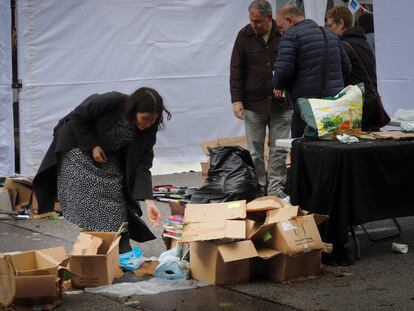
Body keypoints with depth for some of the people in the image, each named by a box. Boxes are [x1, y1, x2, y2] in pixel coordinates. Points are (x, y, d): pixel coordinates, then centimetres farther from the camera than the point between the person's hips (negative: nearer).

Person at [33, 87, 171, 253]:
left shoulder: (148, 129, -17)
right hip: (81, 150, -5)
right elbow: (77, 117, -18)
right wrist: (93, 146, -21)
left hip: (109, 159, 5)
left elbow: (141, 164, -16)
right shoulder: (112, 102, -32)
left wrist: (148, 200, -25)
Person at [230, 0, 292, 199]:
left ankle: (275, 188, 10)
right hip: (253, 104, 0)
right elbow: (236, 70, 2)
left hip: (281, 103, 0)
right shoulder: (245, 35, 0)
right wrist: (236, 100, -4)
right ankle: (258, 189, 11)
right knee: (255, 151, 3)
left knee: (279, 149, 3)